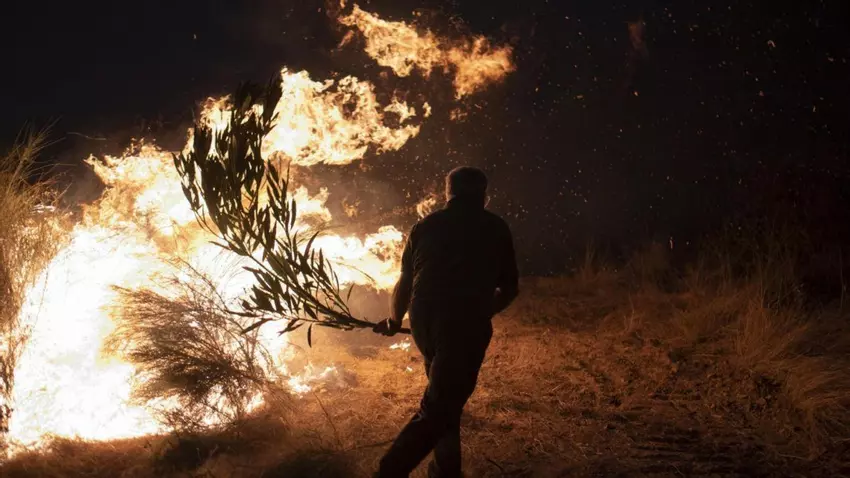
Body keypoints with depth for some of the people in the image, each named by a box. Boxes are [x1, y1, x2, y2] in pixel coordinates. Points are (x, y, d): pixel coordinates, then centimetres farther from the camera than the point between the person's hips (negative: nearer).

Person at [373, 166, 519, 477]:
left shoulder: (425, 226, 18)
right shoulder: (495, 228, 14)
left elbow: (405, 283, 21)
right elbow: (510, 288, 19)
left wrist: (394, 320, 38)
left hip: (424, 321, 4)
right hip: (465, 325, -4)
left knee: (446, 396, 23)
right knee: (437, 409, -3)